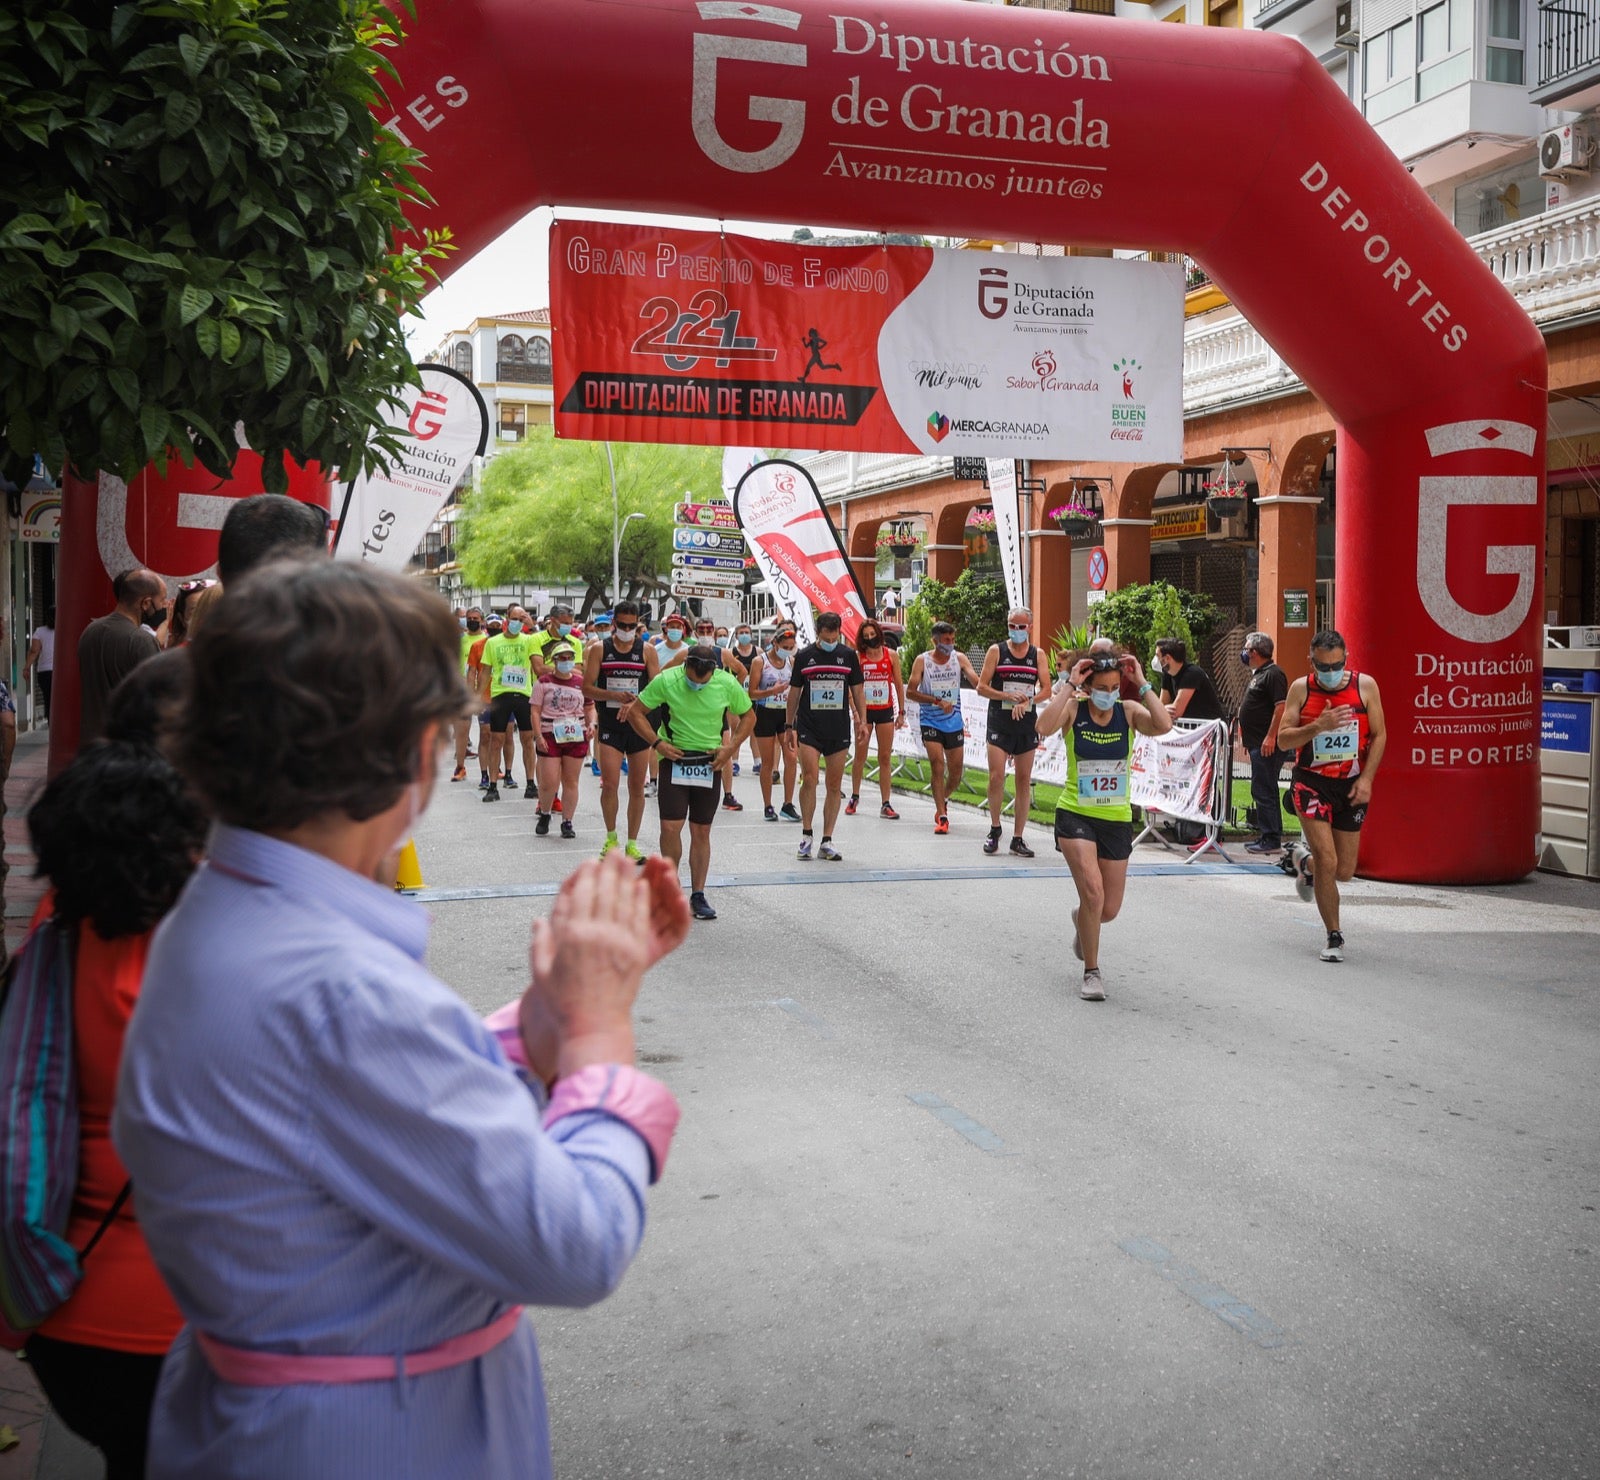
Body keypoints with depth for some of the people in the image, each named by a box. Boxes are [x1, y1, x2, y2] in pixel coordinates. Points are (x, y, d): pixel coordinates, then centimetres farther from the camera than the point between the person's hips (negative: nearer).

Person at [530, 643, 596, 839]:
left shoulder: (581, 682, 10)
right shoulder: (543, 682, 1)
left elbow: (590, 708, 16)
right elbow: (535, 711, -1)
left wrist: (591, 724, -3)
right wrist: (538, 735, -11)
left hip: (576, 736, 3)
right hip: (550, 736, -3)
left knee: (571, 781, 5)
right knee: (550, 783, -6)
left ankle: (567, 822, 13)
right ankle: (544, 814, 20)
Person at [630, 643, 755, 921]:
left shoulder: (727, 683, -8)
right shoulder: (665, 681, -13)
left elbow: (748, 716, 8)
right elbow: (636, 712, -2)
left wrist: (731, 747, -4)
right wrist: (657, 742, -12)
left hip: (710, 762, 1)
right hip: (675, 759, -1)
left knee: (701, 831, 6)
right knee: (670, 827, -10)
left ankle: (698, 896, 14)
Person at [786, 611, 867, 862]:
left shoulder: (848, 656, 5)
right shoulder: (804, 656, 2)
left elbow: (857, 691, 12)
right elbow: (794, 693, 9)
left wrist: (862, 721, 7)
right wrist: (790, 726, 8)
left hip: (839, 730, 2)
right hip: (809, 728, -2)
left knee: (834, 785, 3)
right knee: (809, 780, -13)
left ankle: (827, 842, 10)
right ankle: (806, 836, 2)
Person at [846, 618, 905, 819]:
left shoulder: (891, 655, 1)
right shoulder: (858, 657, -3)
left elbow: (899, 684, 6)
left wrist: (901, 712, 4)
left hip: (885, 711, 1)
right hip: (864, 711, -1)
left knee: (885, 758, 2)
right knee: (860, 756, 6)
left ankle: (886, 804, 4)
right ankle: (854, 797, 24)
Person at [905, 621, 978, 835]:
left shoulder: (959, 658, 1)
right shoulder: (922, 660, -5)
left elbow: (977, 683, -11)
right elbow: (911, 691, -9)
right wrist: (937, 701, -19)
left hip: (954, 723, 3)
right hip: (930, 721, -3)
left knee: (956, 772, 7)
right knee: (937, 765, -15)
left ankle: (943, 801, 37)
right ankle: (942, 816, -8)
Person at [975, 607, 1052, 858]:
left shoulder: (1037, 654, 8)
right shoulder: (996, 651, 2)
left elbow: (1046, 690, 3)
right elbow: (981, 687, -2)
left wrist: (1027, 701, -15)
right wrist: (1008, 696, -15)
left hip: (1027, 724, 2)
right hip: (999, 724, -2)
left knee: (1024, 781, 4)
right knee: (996, 777, -12)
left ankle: (1018, 838, 10)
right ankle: (994, 830, 8)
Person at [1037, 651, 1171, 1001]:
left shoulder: (1129, 711, -4)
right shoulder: (1073, 709, -8)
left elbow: (1163, 725, -24)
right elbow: (1044, 727, -30)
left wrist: (1142, 684, -20)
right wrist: (1069, 686, -25)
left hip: (1117, 819, 3)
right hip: (1075, 815, -3)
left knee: (1108, 910, 8)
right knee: (1092, 890, -22)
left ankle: (1081, 918, 48)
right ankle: (1092, 973, -3)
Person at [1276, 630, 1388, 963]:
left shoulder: (1365, 685, -3)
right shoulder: (1301, 688, -5)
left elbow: (1378, 735, 2)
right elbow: (1283, 739, -7)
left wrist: (1366, 779, -8)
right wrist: (1317, 726, -24)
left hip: (1352, 785, 2)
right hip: (1311, 782, -2)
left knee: (1344, 871, 6)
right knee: (1327, 862, -13)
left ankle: (1304, 860, 41)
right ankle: (1334, 937, 4)